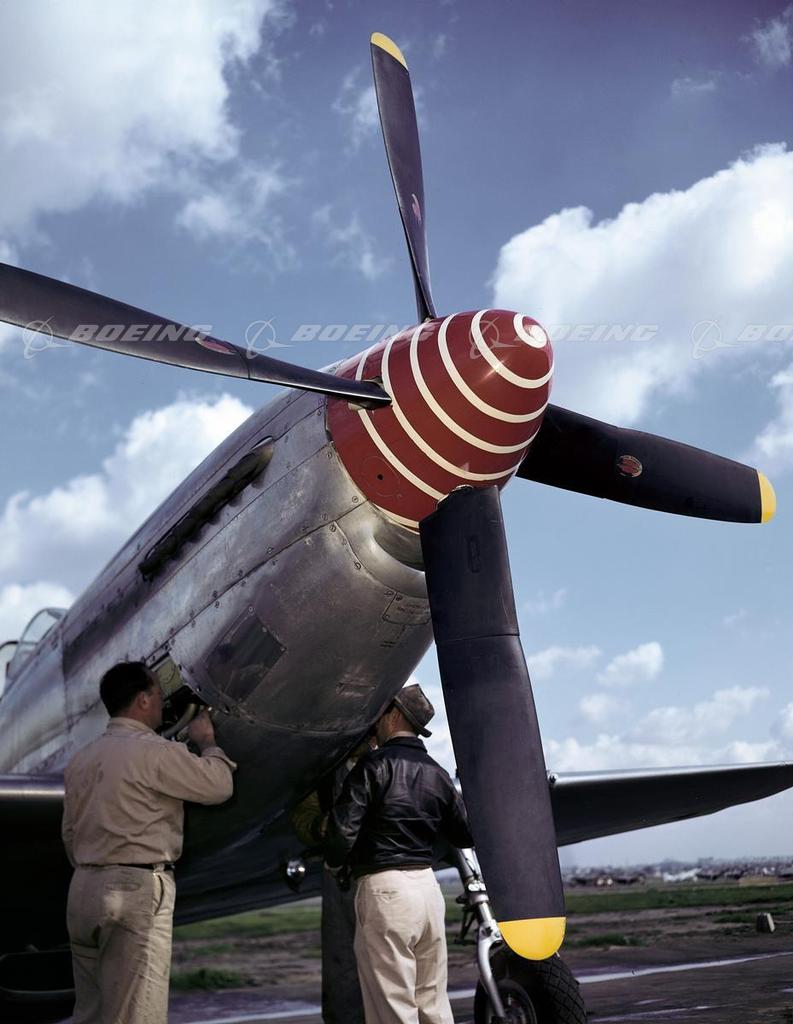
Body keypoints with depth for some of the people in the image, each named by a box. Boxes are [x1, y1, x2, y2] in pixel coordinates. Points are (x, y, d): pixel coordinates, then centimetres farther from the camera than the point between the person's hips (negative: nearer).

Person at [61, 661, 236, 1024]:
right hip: (138, 889, -8)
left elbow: (69, 834, 18)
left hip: (83, 887, 8)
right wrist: (206, 741, 13)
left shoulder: (81, 758, 12)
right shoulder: (154, 751, -12)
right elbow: (219, 786, -3)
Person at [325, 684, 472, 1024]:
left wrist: (333, 862, 4)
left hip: (384, 886, -7)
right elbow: (464, 834, 16)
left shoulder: (374, 765, -8)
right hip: (428, 885, 7)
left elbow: (343, 829, -16)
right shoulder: (437, 773, 11)